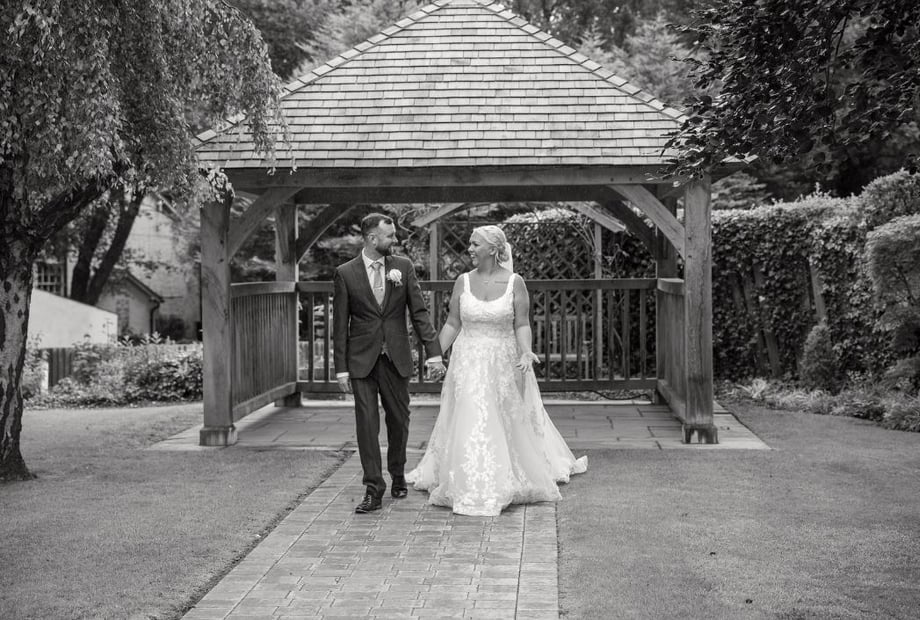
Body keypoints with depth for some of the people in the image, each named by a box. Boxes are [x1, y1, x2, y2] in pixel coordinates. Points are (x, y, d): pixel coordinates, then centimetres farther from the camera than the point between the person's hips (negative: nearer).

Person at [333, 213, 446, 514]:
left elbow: (419, 312, 1)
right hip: (362, 360, -2)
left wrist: (433, 353, -8)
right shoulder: (345, 273, -2)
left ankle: (397, 475, 33)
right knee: (366, 422, -4)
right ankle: (374, 489, 1)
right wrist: (341, 368, -4)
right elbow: (340, 324, 0)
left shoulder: (403, 267, 3)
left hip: (396, 359, 2)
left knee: (399, 420, 10)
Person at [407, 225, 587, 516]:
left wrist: (526, 352, -21)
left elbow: (522, 325, -5)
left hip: (503, 363, -1)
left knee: (509, 423, 8)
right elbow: (452, 324, 5)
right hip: (468, 363, 1)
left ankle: (508, 482, 27)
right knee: (469, 423, -1)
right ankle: (469, 489, 11)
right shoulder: (463, 281, 1)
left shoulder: (515, 282, -5)